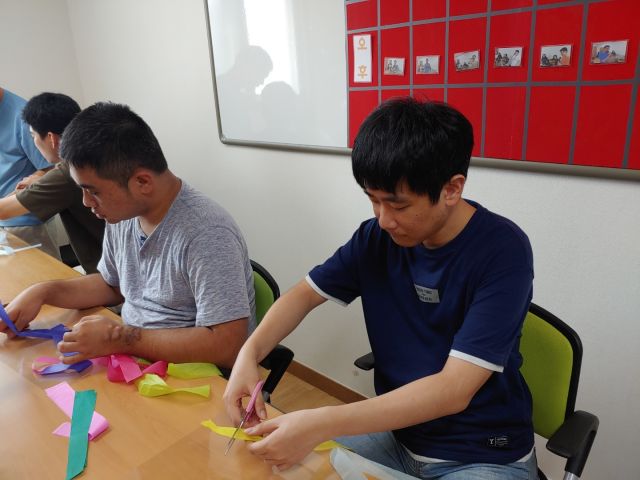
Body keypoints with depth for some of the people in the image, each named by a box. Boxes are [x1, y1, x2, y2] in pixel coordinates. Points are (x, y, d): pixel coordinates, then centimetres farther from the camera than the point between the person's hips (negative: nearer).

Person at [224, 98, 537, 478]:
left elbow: (453, 390, -26)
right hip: (395, 433, 5)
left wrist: (322, 424, -33)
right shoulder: (378, 237, -7)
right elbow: (305, 293, 3)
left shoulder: (502, 251, -22)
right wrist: (249, 353, -14)